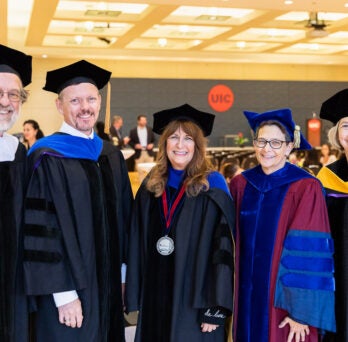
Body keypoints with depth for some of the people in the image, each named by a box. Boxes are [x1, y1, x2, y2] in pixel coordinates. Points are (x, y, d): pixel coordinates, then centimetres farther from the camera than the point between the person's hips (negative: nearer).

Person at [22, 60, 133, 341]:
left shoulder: (112, 156, 8)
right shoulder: (47, 159, -12)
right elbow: (43, 230, -16)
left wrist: (124, 273, 9)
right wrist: (64, 294, -18)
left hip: (109, 286, 6)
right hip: (71, 289, -6)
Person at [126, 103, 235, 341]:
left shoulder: (212, 185, -7)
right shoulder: (150, 186, 7)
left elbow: (222, 248, -11)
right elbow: (138, 244, 9)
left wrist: (215, 307, -16)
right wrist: (135, 298, 5)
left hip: (195, 299, -4)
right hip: (155, 297, 4)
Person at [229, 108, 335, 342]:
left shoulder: (305, 188, -11)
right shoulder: (241, 185, 4)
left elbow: (310, 252, -14)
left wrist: (301, 311, -17)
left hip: (282, 300, -4)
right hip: (248, 300, 4)